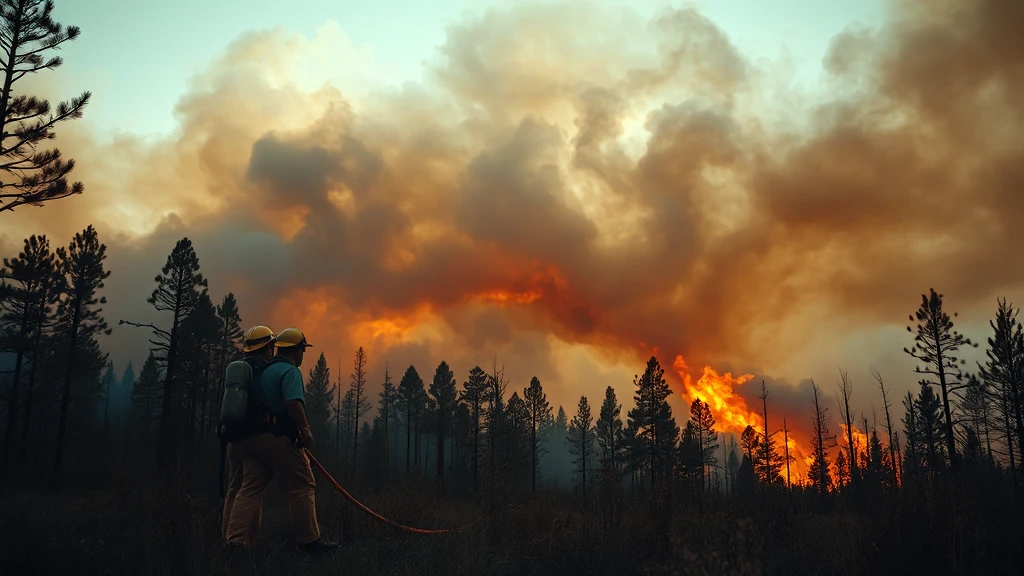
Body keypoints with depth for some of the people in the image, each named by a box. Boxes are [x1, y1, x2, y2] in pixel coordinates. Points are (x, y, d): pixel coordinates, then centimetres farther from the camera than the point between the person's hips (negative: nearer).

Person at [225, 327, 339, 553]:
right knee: (302, 488, 2)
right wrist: (305, 429, -19)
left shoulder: (263, 371, 19)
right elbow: (293, 402, -24)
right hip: (279, 440, -8)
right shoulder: (290, 371, -8)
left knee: (250, 489, 6)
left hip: (251, 439, 8)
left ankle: (235, 540, -1)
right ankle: (310, 540, 7)